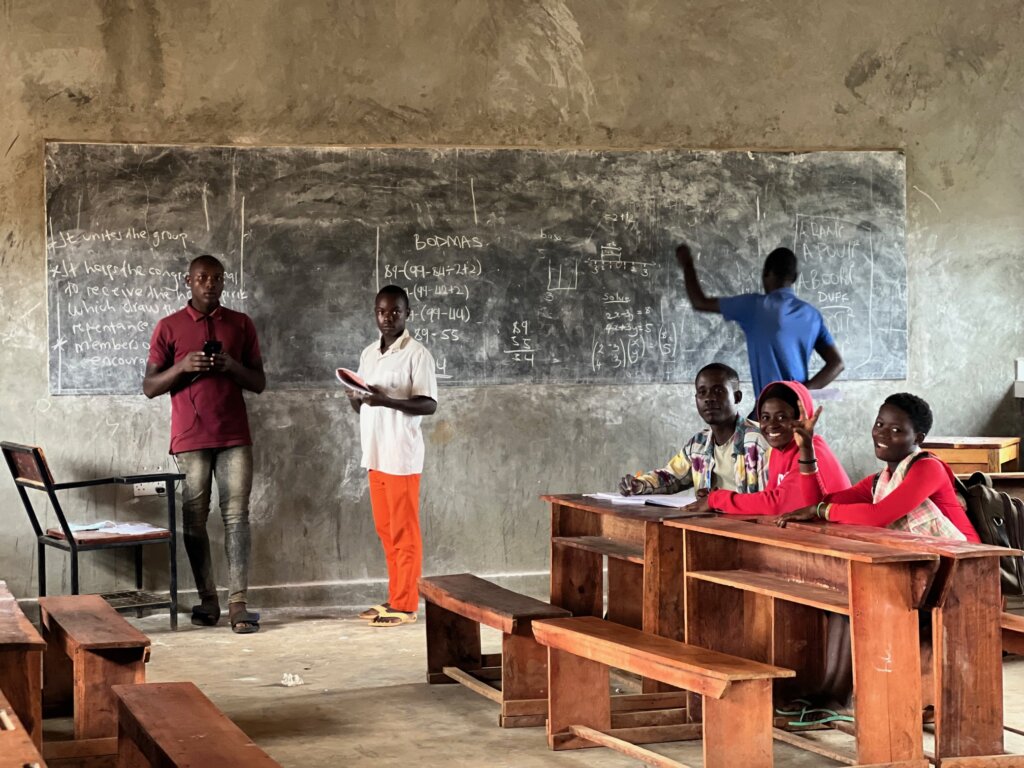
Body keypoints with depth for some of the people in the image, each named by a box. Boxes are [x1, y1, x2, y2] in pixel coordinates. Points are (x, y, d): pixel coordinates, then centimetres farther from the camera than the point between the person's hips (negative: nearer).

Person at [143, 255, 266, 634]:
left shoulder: (241, 324, 8)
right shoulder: (169, 327, 4)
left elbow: (259, 383, 9)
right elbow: (150, 386, 3)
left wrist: (232, 366, -11)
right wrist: (182, 366, -14)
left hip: (234, 437, 1)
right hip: (190, 439, 0)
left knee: (237, 517, -5)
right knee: (194, 520, 3)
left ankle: (237, 603, -7)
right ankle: (207, 600, 13)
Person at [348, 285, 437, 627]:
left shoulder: (416, 353, -9)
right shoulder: (368, 353, 14)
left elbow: (429, 404, -14)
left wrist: (387, 400, -26)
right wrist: (355, 399, -5)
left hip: (401, 455, -8)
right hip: (375, 454, 8)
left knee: (404, 531, -2)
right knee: (386, 531, 12)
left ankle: (406, 605, 2)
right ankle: (395, 599, 20)